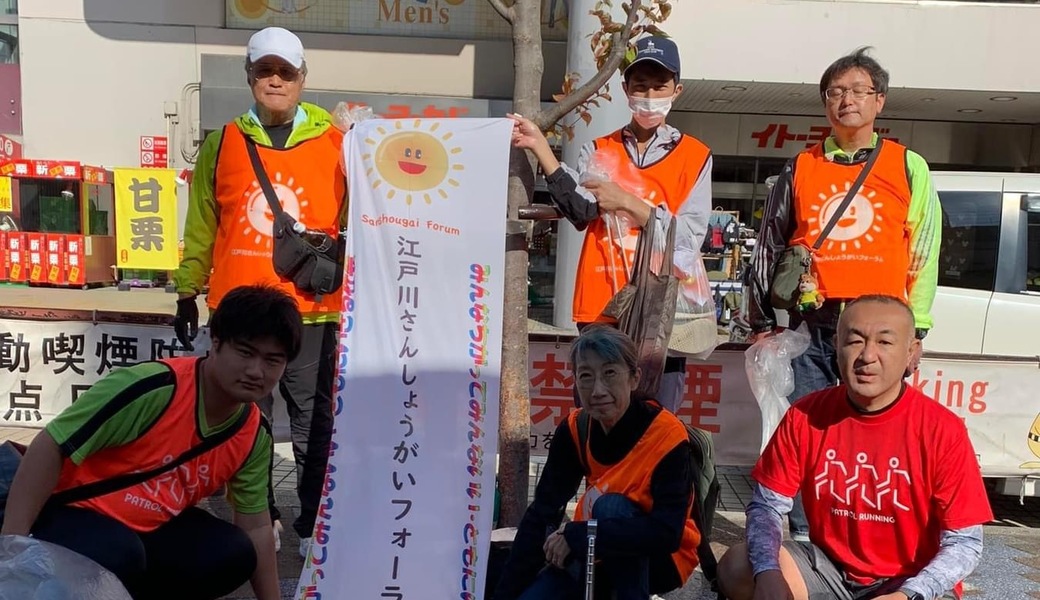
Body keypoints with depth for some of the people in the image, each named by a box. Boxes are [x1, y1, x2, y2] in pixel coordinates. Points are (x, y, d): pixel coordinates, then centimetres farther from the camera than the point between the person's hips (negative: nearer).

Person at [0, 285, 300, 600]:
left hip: (154, 527, 6)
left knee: (235, 555, -13)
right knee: (118, 556, -35)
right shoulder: (154, 387, -29)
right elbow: (50, 448, -24)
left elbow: (255, 527, 1)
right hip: (75, 513, -6)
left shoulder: (254, 435, -8)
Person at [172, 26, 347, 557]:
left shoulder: (334, 143, 1)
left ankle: (315, 524, 22)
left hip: (311, 311, -2)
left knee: (314, 424, 7)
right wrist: (187, 291, 10)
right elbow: (201, 226, 10)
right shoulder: (222, 144, 7)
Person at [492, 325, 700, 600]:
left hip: (663, 559, -4)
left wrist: (575, 535, -31)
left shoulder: (667, 435, -24)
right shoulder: (574, 429, -10)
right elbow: (542, 513, -10)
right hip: (599, 555, 5)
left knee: (610, 506, -31)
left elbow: (667, 534, -33)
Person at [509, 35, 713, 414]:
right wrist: (540, 147, -18)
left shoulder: (694, 157, 6)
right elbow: (581, 212, -10)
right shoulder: (598, 152, 11)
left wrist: (627, 202, -14)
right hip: (601, 312, 2)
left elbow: (687, 240, -6)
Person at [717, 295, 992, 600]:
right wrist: (768, 573, -23)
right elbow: (767, 504, -4)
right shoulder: (805, 416, -10)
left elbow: (965, 542, -13)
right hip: (829, 567, 3)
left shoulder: (943, 430, -16)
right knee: (736, 569, -18)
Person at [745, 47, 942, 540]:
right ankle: (804, 535, 16)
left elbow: (925, 255, 8)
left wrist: (915, 329, 3)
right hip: (809, 326, 1)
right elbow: (768, 249, 13)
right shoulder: (800, 168, 11)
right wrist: (762, 323, 11)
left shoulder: (909, 167, 9)